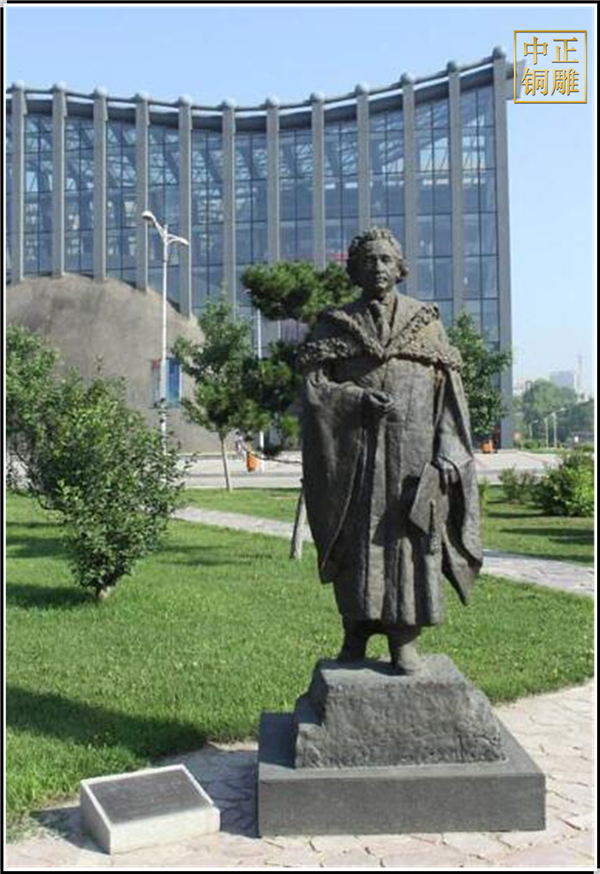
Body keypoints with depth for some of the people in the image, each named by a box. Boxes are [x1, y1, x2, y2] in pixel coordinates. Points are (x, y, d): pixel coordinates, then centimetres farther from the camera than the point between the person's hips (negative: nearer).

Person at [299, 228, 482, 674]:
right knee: (357, 539, -1)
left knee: (410, 536, -4)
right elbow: (314, 385, 1)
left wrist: (448, 450, -6)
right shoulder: (334, 325, 11)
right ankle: (355, 633, 9)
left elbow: (449, 388, 6)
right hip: (355, 453, 0)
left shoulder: (426, 321, 12)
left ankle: (404, 639, 3)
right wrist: (357, 397, -17)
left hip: (413, 449, 0)